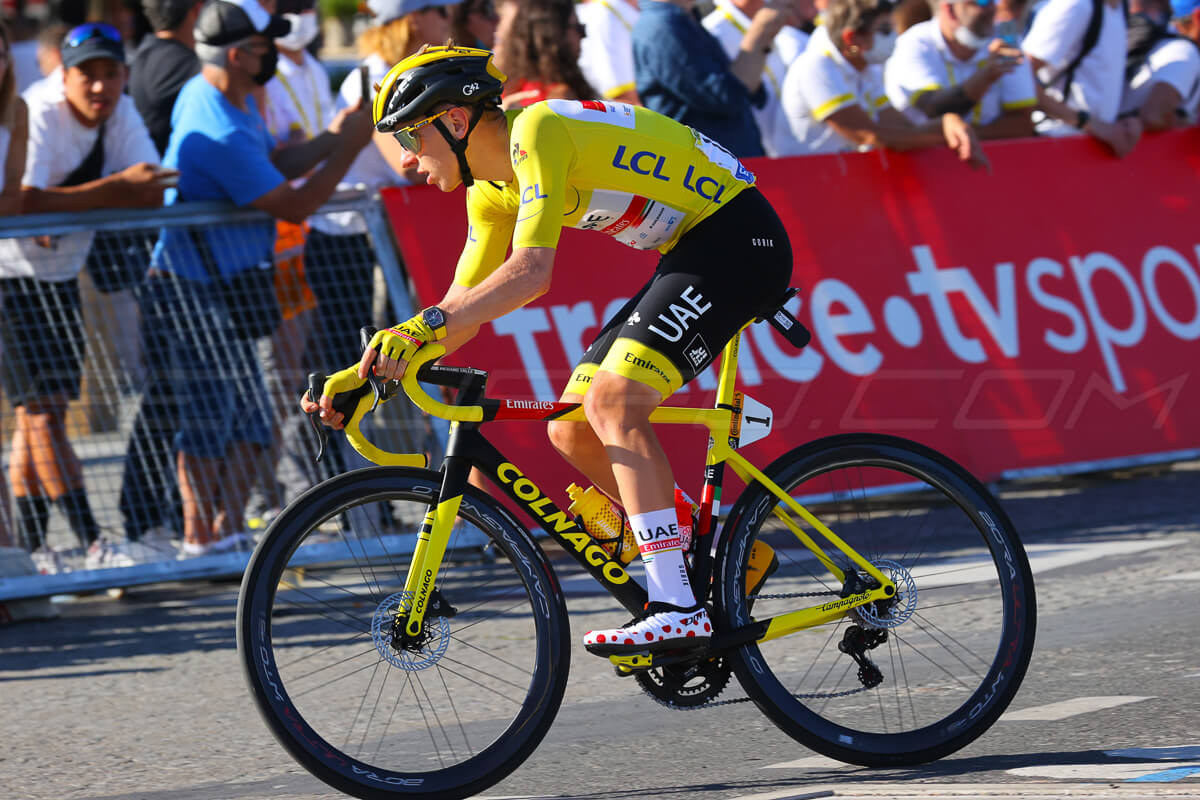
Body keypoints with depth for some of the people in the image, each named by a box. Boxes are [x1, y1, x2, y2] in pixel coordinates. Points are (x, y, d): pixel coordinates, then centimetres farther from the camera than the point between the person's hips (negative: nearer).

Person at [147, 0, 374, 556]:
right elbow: (294, 205, -22)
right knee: (210, 417, -3)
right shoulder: (220, 134, -27)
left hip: (226, 286, 10)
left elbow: (272, 166, 15)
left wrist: (330, 139, 3)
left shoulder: (237, 103, 5)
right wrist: (348, 149, -15)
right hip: (193, 294, -10)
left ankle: (230, 531, 17)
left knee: (249, 416, 11)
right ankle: (199, 539, 6)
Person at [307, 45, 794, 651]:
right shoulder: (491, 191, 9)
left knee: (613, 399, -24)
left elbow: (531, 270, -33)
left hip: (739, 238, -10)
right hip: (692, 254, 10)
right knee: (573, 431, 3)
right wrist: (365, 373, 3)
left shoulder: (537, 132, -20)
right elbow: (462, 307, 14)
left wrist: (423, 327, -41)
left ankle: (678, 609, -28)